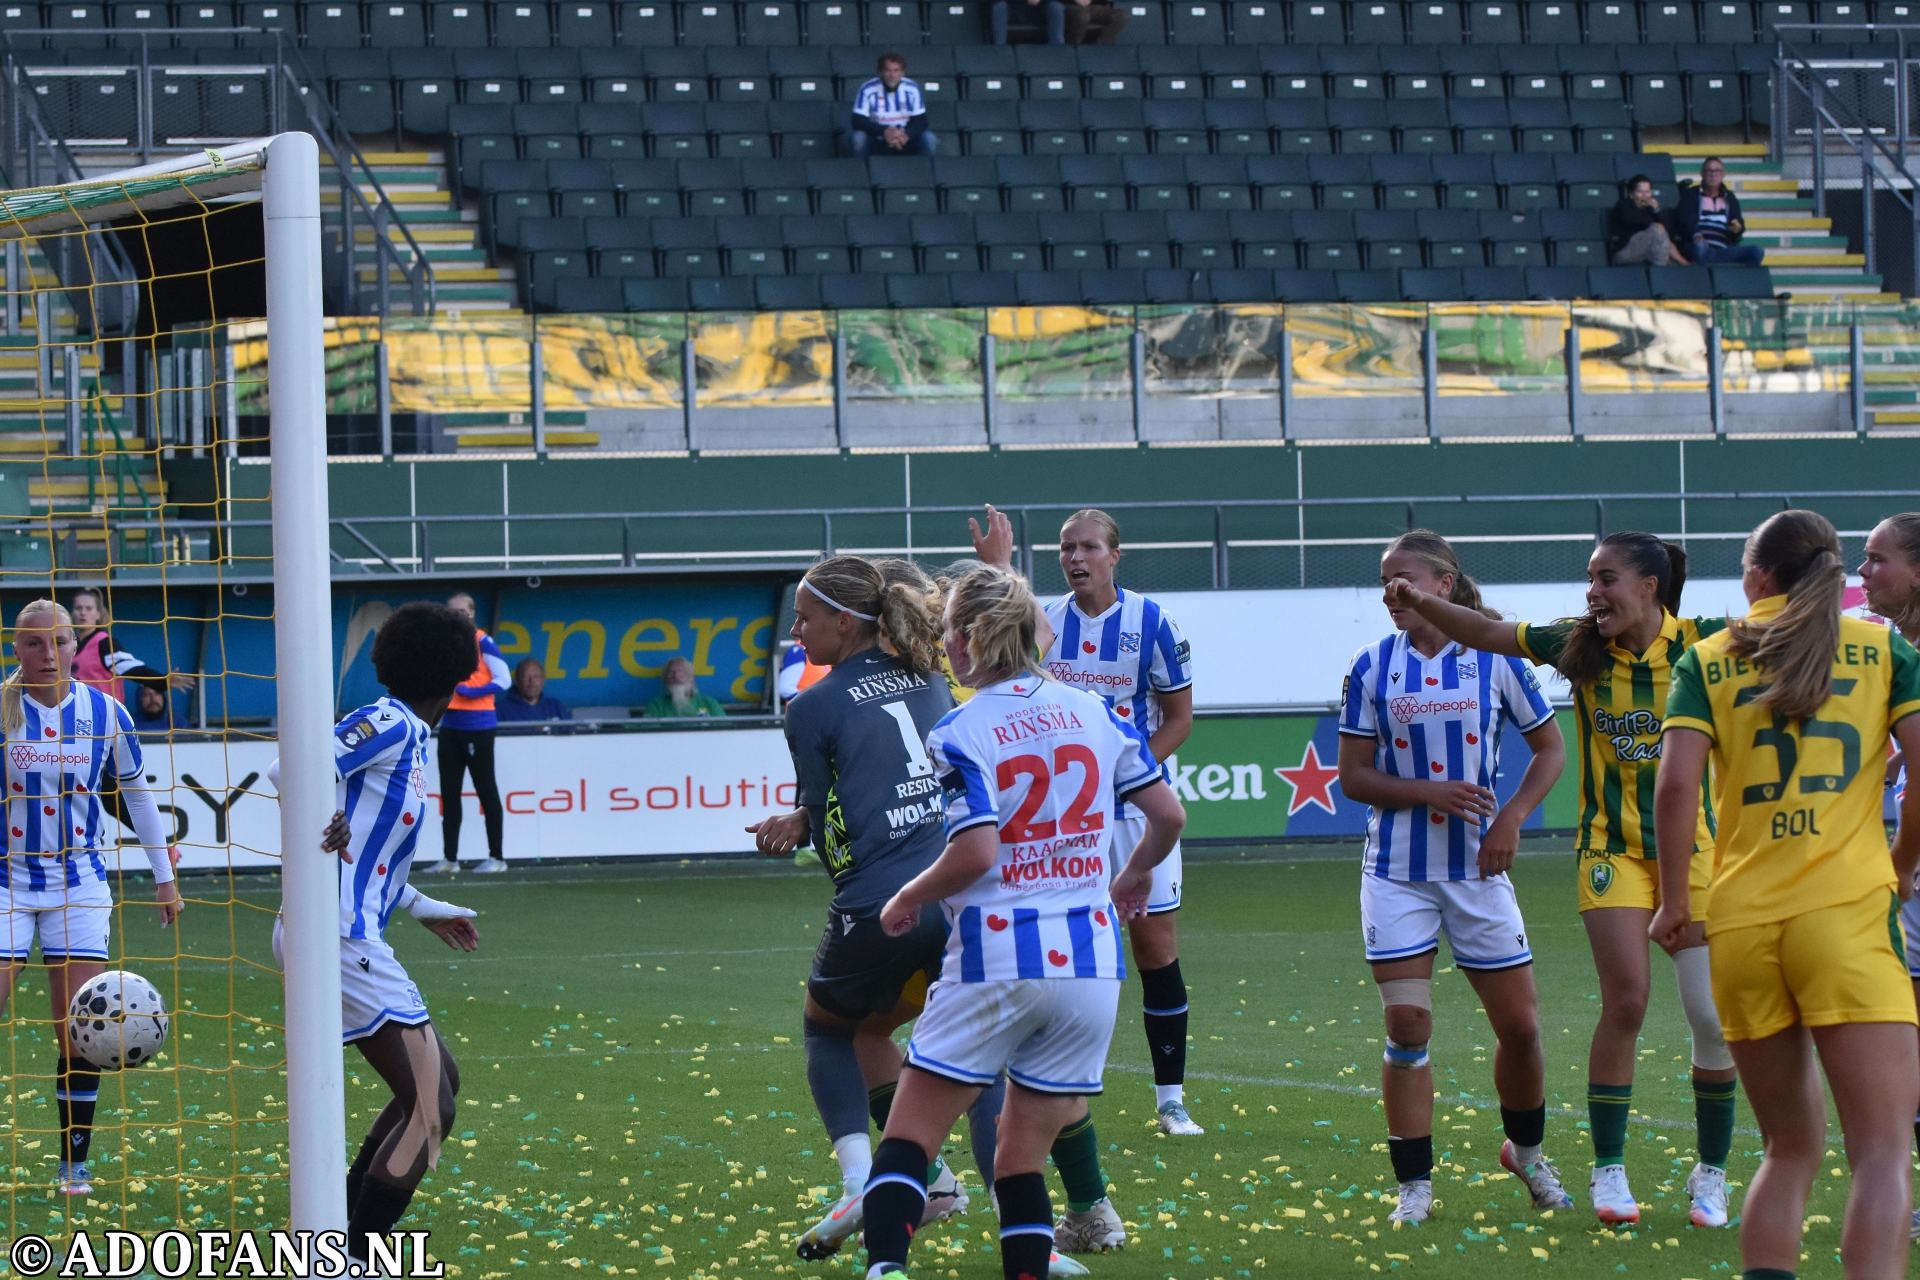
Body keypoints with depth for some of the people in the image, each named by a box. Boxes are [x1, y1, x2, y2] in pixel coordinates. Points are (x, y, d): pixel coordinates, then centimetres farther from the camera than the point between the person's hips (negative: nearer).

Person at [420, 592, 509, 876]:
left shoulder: (482, 642, -7)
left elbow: (502, 680, -11)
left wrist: (470, 692, -19)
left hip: (477, 725, -7)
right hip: (450, 723, 7)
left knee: (486, 789, -2)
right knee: (449, 792, 7)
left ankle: (497, 858, 3)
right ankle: (449, 858, 12)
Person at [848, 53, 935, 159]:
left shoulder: (912, 89, -10)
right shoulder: (868, 90, -16)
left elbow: (920, 120, -9)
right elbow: (858, 121, -21)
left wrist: (907, 135, -32)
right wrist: (884, 132, -37)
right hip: (876, 143, -2)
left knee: (929, 140, -23)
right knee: (857, 138, -31)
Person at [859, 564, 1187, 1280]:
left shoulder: (960, 733, -8)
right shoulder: (1094, 713, 7)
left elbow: (975, 852, -18)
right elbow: (1169, 814, 10)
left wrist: (909, 899, 0)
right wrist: (1136, 875, 29)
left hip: (995, 959, -5)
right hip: (1090, 963, 5)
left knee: (907, 1140, 2)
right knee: (1021, 1161, 11)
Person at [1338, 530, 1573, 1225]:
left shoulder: (1495, 660, -2)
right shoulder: (1373, 667, -2)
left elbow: (1549, 746, 8)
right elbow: (1354, 776, -1)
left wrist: (1511, 819, -5)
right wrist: (1429, 792, -17)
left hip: (1477, 867, 0)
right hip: (1396, 873, 0)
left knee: (1519, 1024, 4)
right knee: (1407, 1024, -6)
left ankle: (1527, 1153, 30)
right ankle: (1415, 1186, 3)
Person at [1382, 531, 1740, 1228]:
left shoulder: (1697, 644, -8)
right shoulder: (1582, 648, -2)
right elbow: (1490, 632, 0)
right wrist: (1423, 604, -14)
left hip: (1691, 848, -1)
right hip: (1611, 849, 1)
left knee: (1715, 1016, -4)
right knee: (1625, 1002, -10)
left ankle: (1711, 1173, 13)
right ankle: (1608, 1169, 3)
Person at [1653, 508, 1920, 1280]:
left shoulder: (1706, 660, 9)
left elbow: (1676, 784, -4)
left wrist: (1673, 902, 6)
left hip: (1741, 925, 3)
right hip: (1848, 913, -2)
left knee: (1789, 1149, 16)